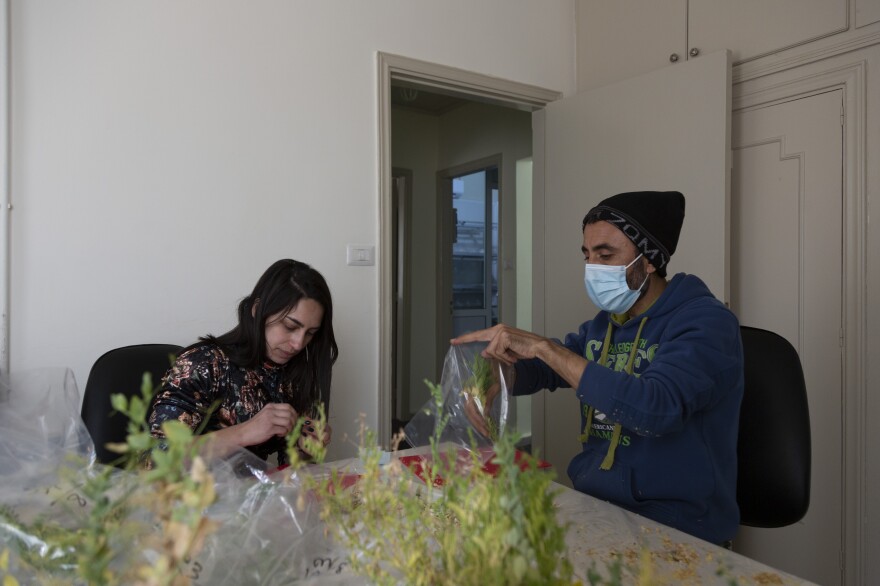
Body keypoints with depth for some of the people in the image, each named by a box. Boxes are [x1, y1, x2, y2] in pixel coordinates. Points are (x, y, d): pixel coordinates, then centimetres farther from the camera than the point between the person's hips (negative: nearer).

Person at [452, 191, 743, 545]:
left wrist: (544, 346, -27)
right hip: (591, 502, 6)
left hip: (674, 526, -6)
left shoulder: (706, 321, -13)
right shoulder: (603, 324, 8)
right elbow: (540, 370, 17)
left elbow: (657, 408, -29)